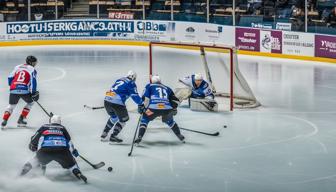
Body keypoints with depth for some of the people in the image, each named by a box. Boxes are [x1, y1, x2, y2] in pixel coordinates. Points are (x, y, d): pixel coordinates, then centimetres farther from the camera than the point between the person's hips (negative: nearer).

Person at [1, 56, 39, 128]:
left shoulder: (17, 67, 22)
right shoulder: (32, 69, 7)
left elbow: (10, 79, 23)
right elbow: (33, 81, -6)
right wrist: (34, 92, -3)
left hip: (13, 90, 4)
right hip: (24, 90, -4)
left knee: (11, 105, 22)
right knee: (30, 103, 22)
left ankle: (4, 120, 4)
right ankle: (21, 119, 15)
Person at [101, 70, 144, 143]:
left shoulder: (119, 80, 24)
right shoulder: (131, 83, 2)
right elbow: (135, 96, -4)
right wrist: (141, 104, 7)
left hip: (107, 100, 8)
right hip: (117, 103, -8)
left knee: (114, 117, 30)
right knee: (123, 119, 10)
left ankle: (104, 134, 30)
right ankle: (113, 136, 2)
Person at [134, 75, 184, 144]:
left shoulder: (149, 86, 22)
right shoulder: (167, 88, 31)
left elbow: (145, 98, 7)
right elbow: (175, 100, 28)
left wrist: (142, 108, 14)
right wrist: (173, 109, 42)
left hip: (153, 108, -3)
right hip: (167, 109, 3)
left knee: (144, 120, 19)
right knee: (170, 121, 32)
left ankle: (139, 137, 1)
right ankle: (180, 137, 30)